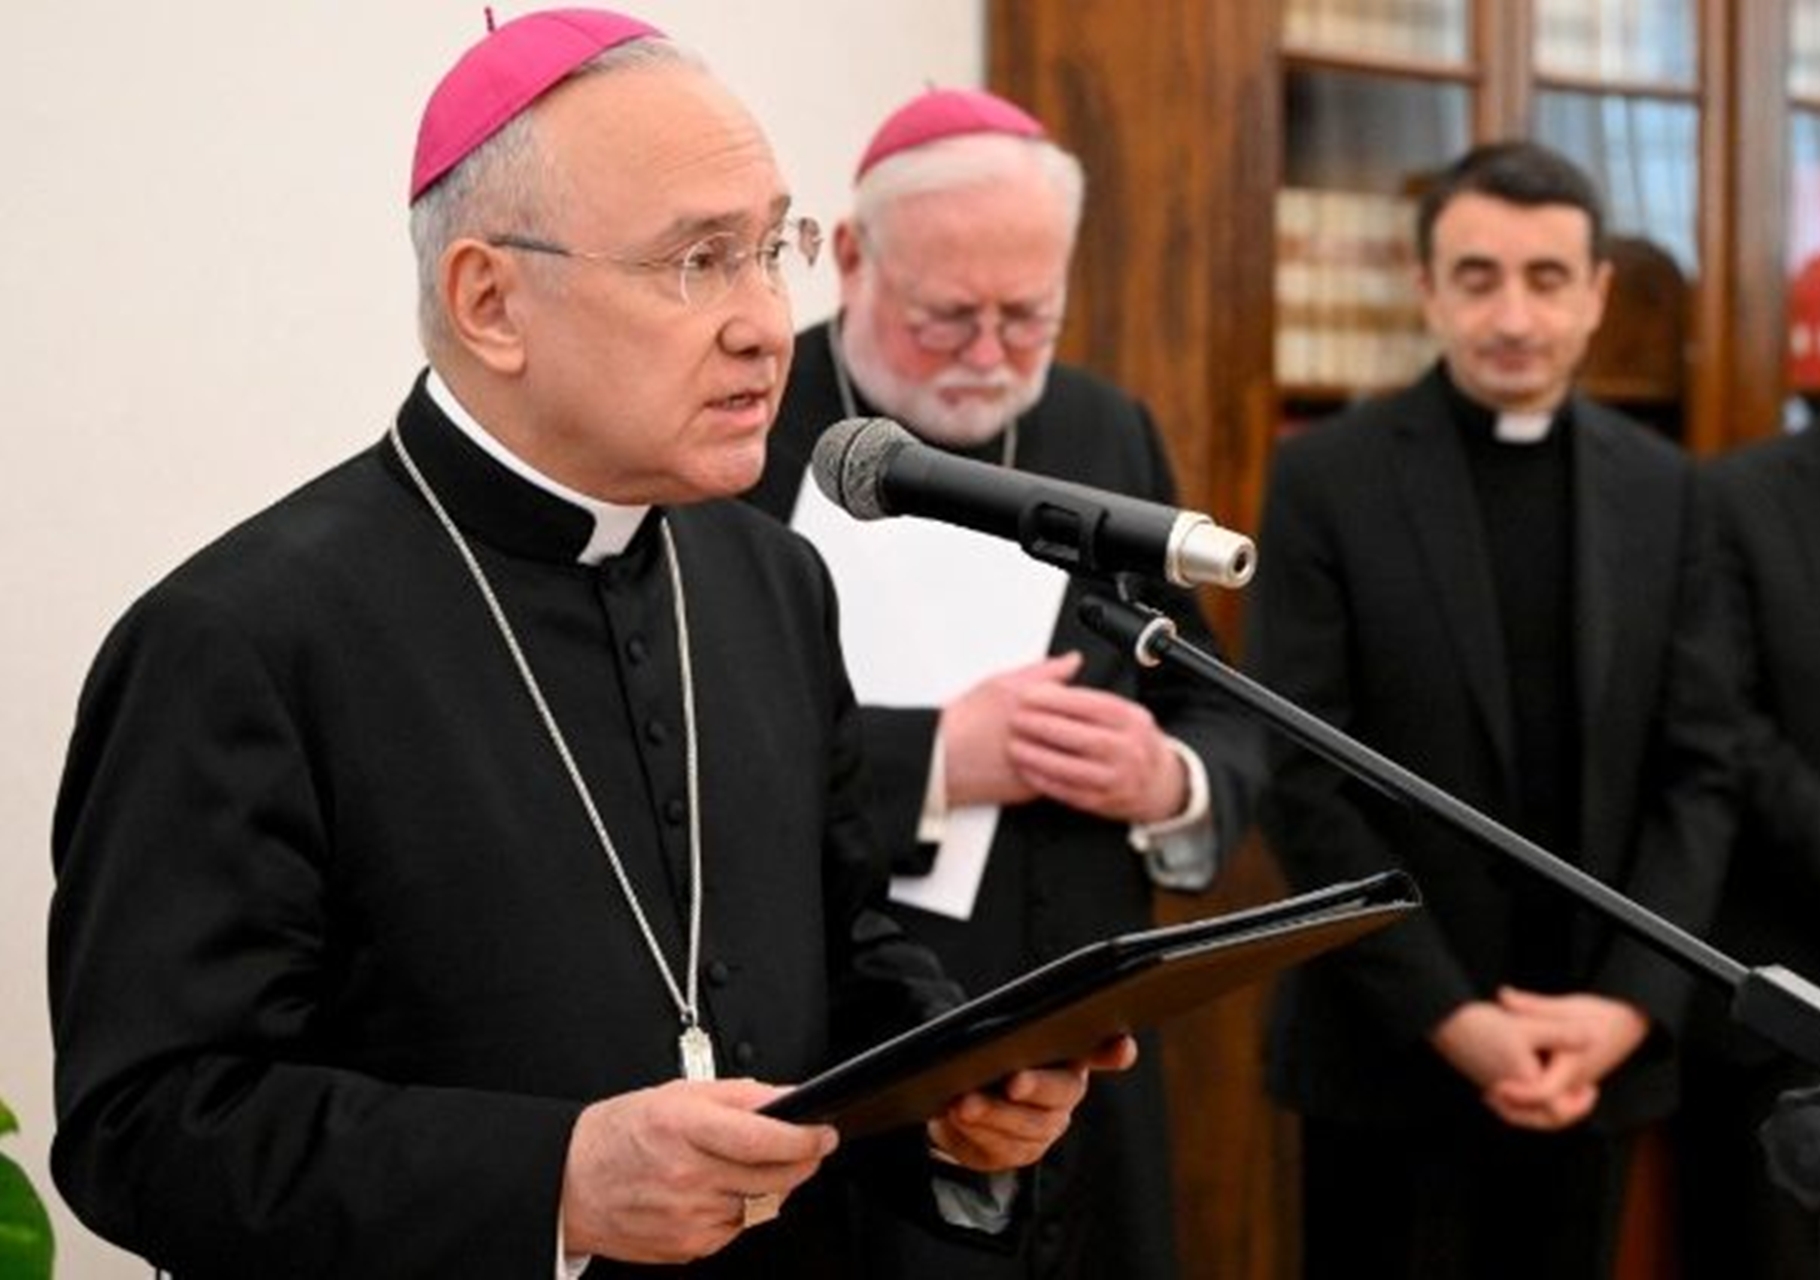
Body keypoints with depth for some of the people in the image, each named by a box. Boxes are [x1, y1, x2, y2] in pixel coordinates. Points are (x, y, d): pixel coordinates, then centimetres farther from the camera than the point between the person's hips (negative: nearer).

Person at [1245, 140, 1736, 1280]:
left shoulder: (1662, 488, 6)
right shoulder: (1326, 479, -6)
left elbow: (1698, 770, 4)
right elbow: (1302, 780, -10)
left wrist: (1632, 1002, -9)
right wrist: (1448, 1017, -15)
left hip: (1598, 1043, 3)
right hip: (1390, 1050, -3)